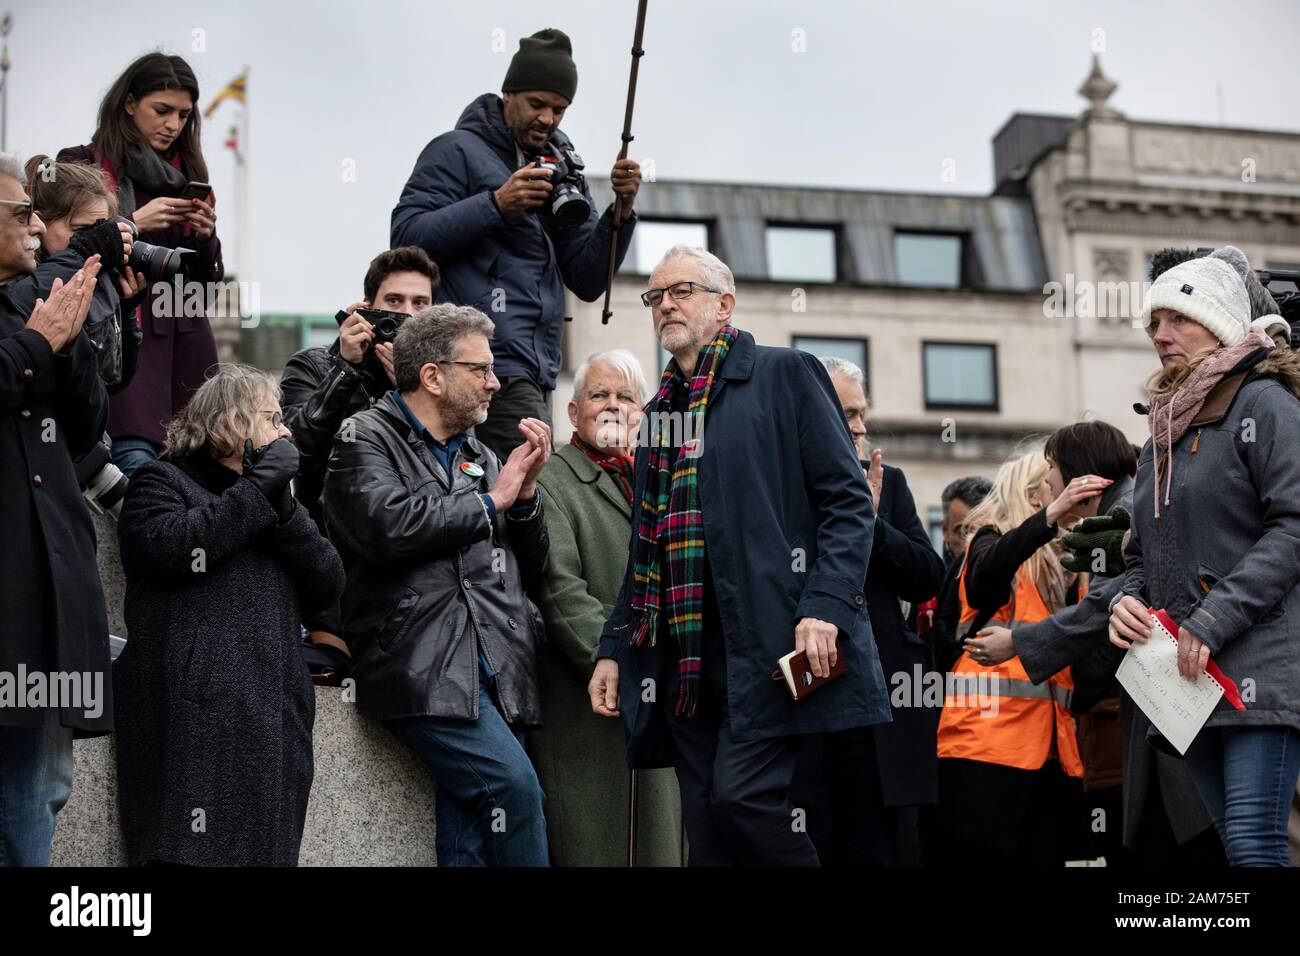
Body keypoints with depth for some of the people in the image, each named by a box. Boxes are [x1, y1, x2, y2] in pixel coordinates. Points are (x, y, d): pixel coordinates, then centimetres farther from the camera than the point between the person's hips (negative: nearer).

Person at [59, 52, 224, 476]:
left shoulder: (188, 174, 20)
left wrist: (206, 237, 0)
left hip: (186, 343, 4)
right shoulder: (82, 166, 5)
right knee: (137, 462, -19)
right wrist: (133, 224, -11)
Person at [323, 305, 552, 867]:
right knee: (513, 782, -21)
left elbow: (530, 571, 22)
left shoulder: (481, 457, 21)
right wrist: (491, 502, -4)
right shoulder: (365, 438, 3)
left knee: (467, 831, 3)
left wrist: (526, 492, 4)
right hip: (423, 667, -6)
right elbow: (389, 525, -17)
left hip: (495, 669, 6)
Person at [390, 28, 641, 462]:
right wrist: (497, 204, -17)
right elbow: (407, 236, -10)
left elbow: (587, 283, 14)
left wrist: (621, 211, -1)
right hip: (491, 363, -7)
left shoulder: (562, 168, 21)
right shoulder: (457, 151, 3)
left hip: (537, 372, 7)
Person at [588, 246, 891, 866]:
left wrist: (826, 607, -17)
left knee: (742, 796, -19)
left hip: (771, 644, -6)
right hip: (684, 656, 6)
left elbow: (848, 499, -4)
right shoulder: (661, 411, 22)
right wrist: (614, 647, 16)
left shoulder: (784, 375, 4)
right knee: (707, 830, 4)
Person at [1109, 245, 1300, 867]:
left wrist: (1212, 622, -17)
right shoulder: (1163, 429, 22)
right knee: (1235, 844, 7)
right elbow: (1143, 553, 26)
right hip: (1190, 677, 8)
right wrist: (1127, 600, 3)